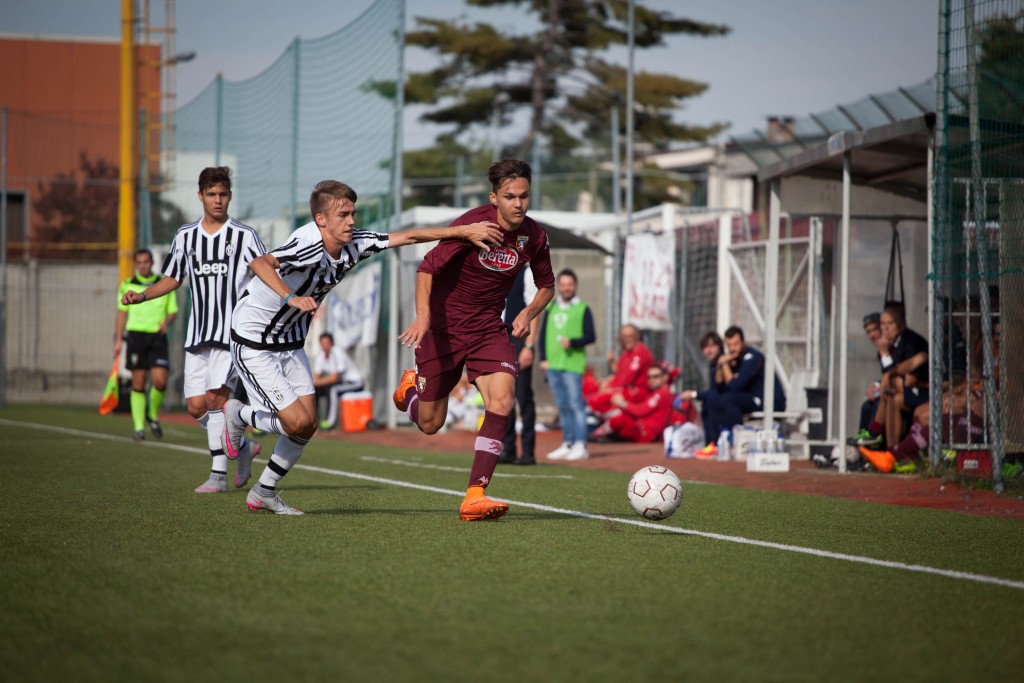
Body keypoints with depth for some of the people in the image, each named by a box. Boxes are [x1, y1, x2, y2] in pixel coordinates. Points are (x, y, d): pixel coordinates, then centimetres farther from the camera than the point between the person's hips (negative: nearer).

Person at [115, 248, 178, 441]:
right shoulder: (128, 285, 7)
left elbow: (173, 311, 11)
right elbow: (122, 313, 10)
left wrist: (167, 322, -11)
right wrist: (118, 340, 4)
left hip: (157, 337, 0)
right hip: (136, 335, 0)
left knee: (160, 381, -12)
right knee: (138, 384, -3)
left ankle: (153, 415, 14)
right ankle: (139, 427, 2)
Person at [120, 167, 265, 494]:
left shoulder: (244, 236, 0)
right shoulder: (185, 237, 12)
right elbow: (172, 279, 21)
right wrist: (142, 295, 6)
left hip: (233, 332, -5)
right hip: (197, 334, 5)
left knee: (216, 398, -18)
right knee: (196, 407, 1)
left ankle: (219, 475, -9)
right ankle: (244, 447, 22)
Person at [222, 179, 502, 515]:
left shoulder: (353, 243, -7)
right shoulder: (308, 245, -30)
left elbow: (408, 236, -2)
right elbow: (260, 264, -47)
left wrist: (465, 231, -6)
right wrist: (291, 297, -62)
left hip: (290, 342, 8)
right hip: (253, 342, -8)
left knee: (308, 424, 4)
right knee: (298, 422, -12)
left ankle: (264, 493, 22)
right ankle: (238, 414, 17)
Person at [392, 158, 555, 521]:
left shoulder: (534, 235, -5)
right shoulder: (473, 224, -19)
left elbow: (546, 286, 11)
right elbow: (427, 269, -18)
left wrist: (528, 313, -9)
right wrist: (423, 315, -33)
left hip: (488, 328, 3)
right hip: (443, 327, -3)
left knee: (502, 398, -24)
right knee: (430, 424, 4)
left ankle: (474, 496, -22)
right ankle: (411, 384, 44)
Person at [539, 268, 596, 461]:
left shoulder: (582, 309, 1)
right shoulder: (551, 308, 15)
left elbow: (591, 336, -2)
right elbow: (543, 334, 18)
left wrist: (572, 342, -17)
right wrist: (543, 358, 7)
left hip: (573, 364, -5)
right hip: (553, 364, 5)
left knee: (576, 404, -10)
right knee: (563, 407, 10)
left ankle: (580, 445, -11)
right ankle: (567, 444, 16)